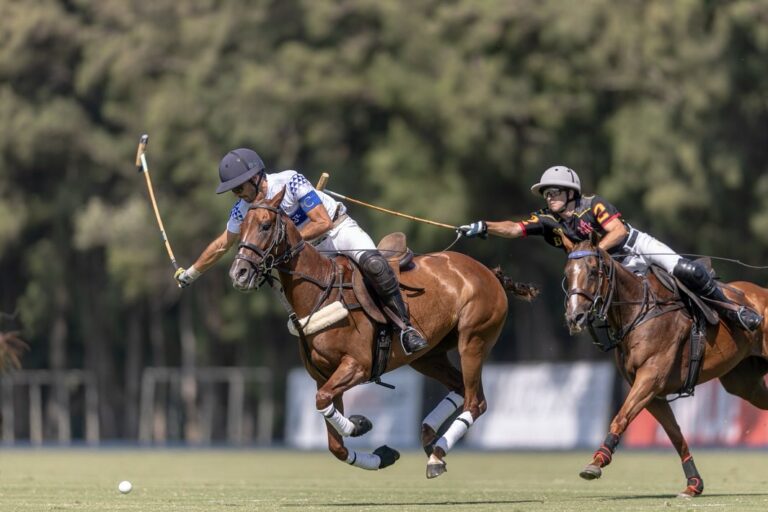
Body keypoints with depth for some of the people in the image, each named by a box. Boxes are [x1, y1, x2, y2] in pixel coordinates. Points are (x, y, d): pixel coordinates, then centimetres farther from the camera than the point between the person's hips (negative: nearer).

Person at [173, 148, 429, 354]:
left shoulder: (290, 181, -24)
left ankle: (405, 326, -27)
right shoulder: (243, 209, -6)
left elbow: (323, 223, -26)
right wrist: (191, 273, 17)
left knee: (372, 263, -31)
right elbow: (222, 244, 10)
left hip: (339, 228, -6)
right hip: (309, 250, 6)